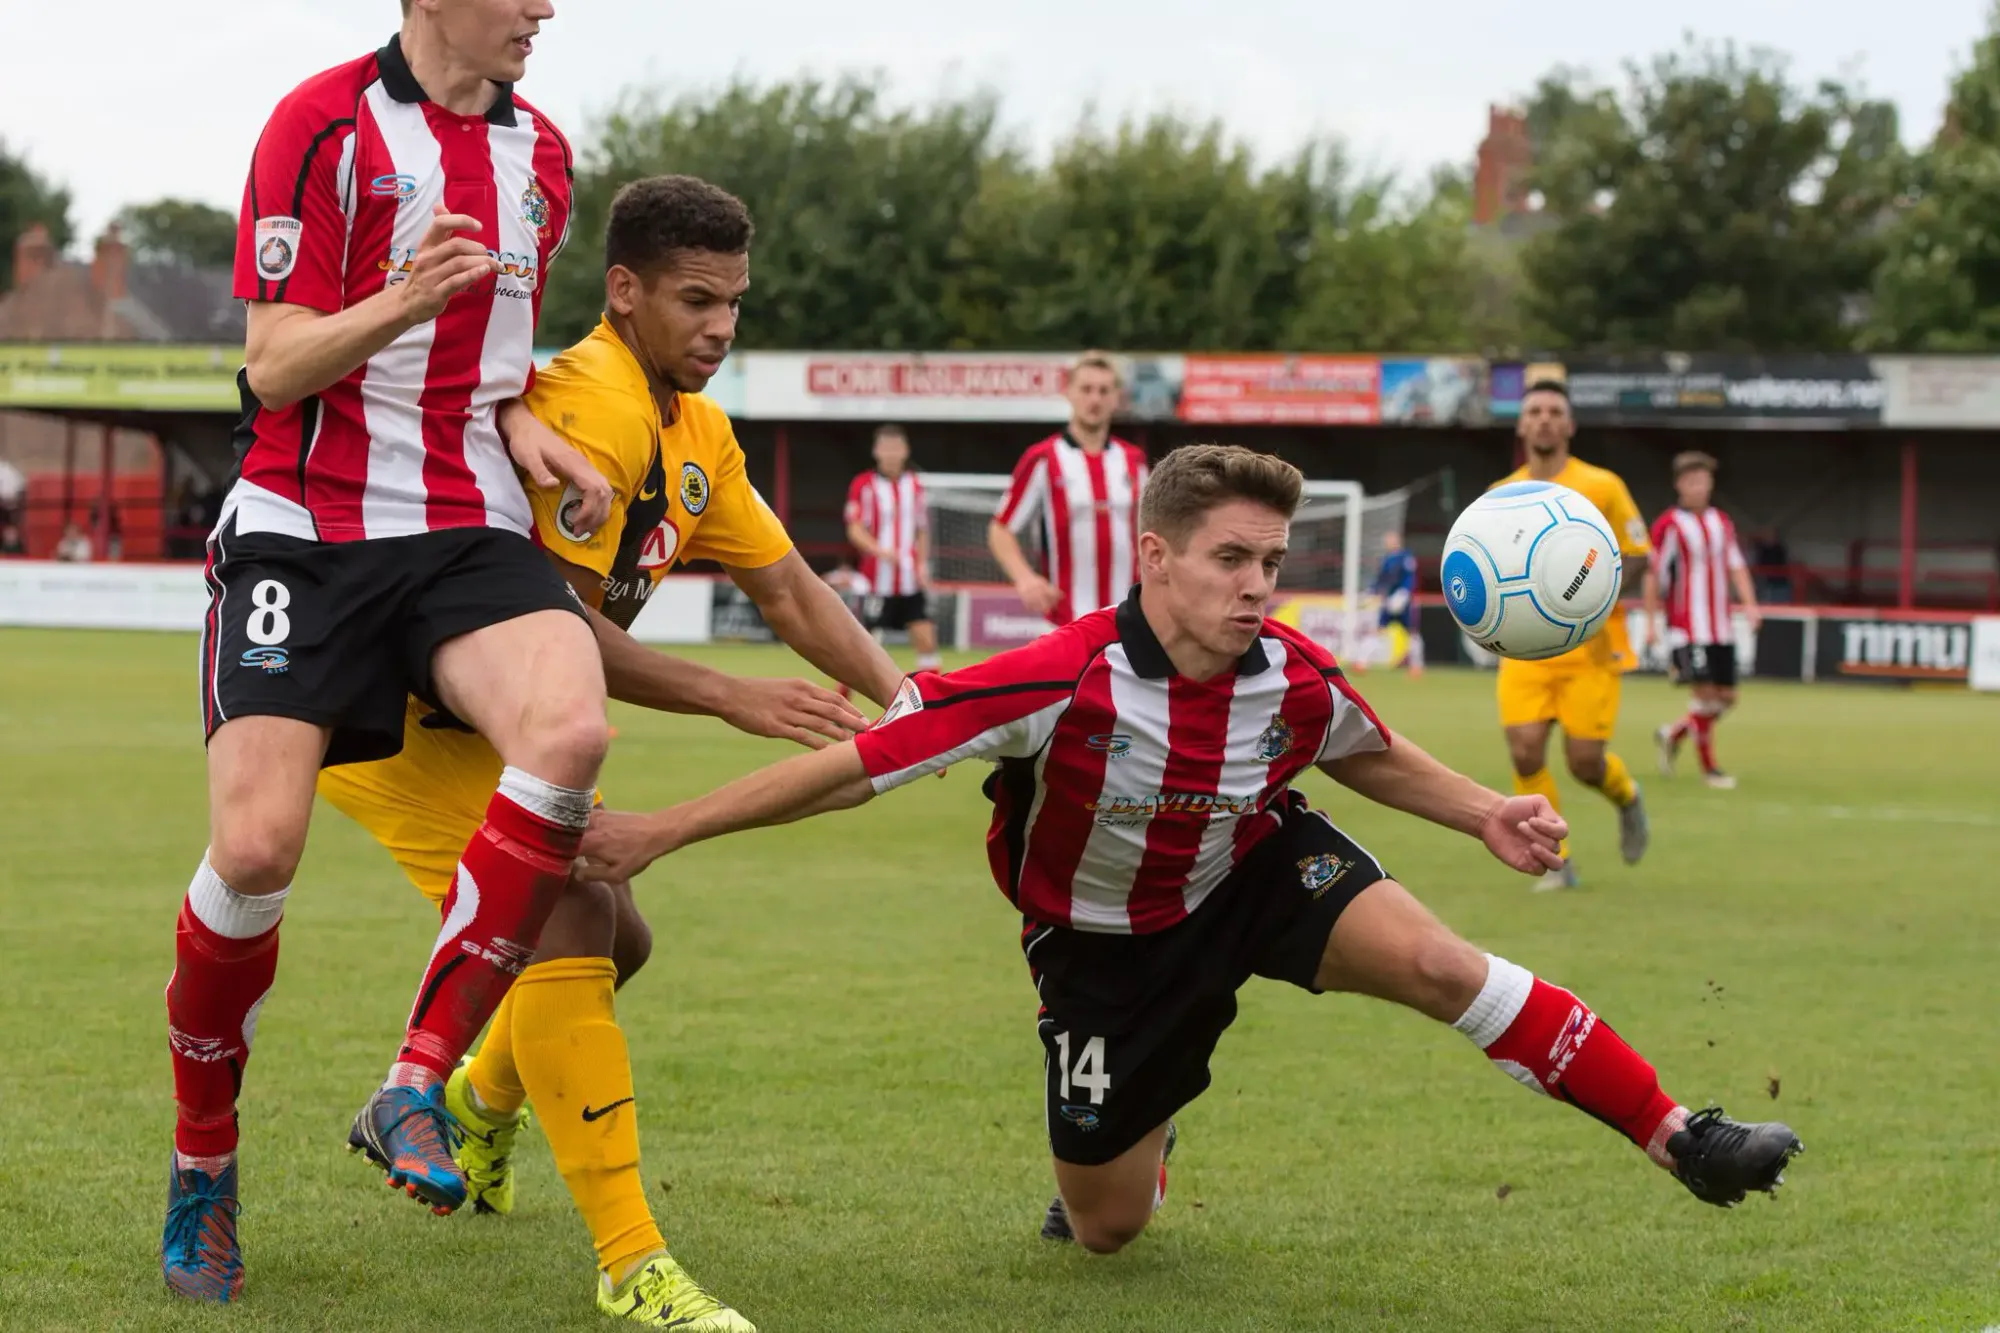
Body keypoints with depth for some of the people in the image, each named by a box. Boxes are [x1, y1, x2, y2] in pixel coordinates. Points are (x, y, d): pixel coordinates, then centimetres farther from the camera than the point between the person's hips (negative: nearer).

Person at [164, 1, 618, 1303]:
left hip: (470, 531, 4)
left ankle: (419, 1084, -17)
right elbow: (274, 366, -9)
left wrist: (524, 427, 4)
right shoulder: (323, 123, -6)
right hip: (303, 529, -4)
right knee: (256, 849, -16)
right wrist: (406, 299, -26)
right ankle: (203, 1159, 11)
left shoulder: (541, 153, 13)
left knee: (569, 730, -28)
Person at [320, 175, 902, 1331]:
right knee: (566, 914, -24)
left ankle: (477, 1106, 47)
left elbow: (791, 592, 11)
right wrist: (730, 698, -25)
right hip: (392, 708, -10)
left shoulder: (696, 432, 7)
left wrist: (900, 694, -3)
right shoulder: (590, 407, -24)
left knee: (614, 941, 18)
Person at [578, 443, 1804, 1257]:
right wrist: (659, 833, -31)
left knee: (1438, 962, -26)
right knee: (1105, 1225, 6)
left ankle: (1678, 1137, -16)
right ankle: (1132, 1142, 46)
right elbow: (855, 766, -30)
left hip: (1258, 873, 2)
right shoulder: (1058, 686, -34)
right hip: (1110, 943, -2)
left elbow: (1369, 754, 7)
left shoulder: (1296, 679, -20)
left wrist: (1486, 813, -9)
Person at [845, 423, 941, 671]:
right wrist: (880, 550, -26)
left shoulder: (914, 486, 9)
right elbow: (855, 530, -10)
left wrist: (922, 564, 4)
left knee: (926, 640, -4)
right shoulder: (864, 485, -5)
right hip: (877, 578, -4)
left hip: (910, 579, 4)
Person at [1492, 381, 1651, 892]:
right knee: (1525, 752, -13)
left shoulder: (1602, 486, -2)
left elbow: (1637, 558, -1)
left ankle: (1627, 798, 30)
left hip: (1591, 648, -3)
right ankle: (1556, 863, 3)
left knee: (1585, 763, -7)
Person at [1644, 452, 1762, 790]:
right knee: (1705, 691, -13)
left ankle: (1673, 734, 28)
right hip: (1686, 627, -6)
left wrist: (1749, 604, -2)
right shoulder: (1668, 525, -6)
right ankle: (1709, 767, -1)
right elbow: (1653, 574, -5)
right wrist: (1652, 620, -8)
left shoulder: (1722, 522, 11)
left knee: (1726, 697, 6)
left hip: (1721, 627, 6)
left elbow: (1736, 566, 12)